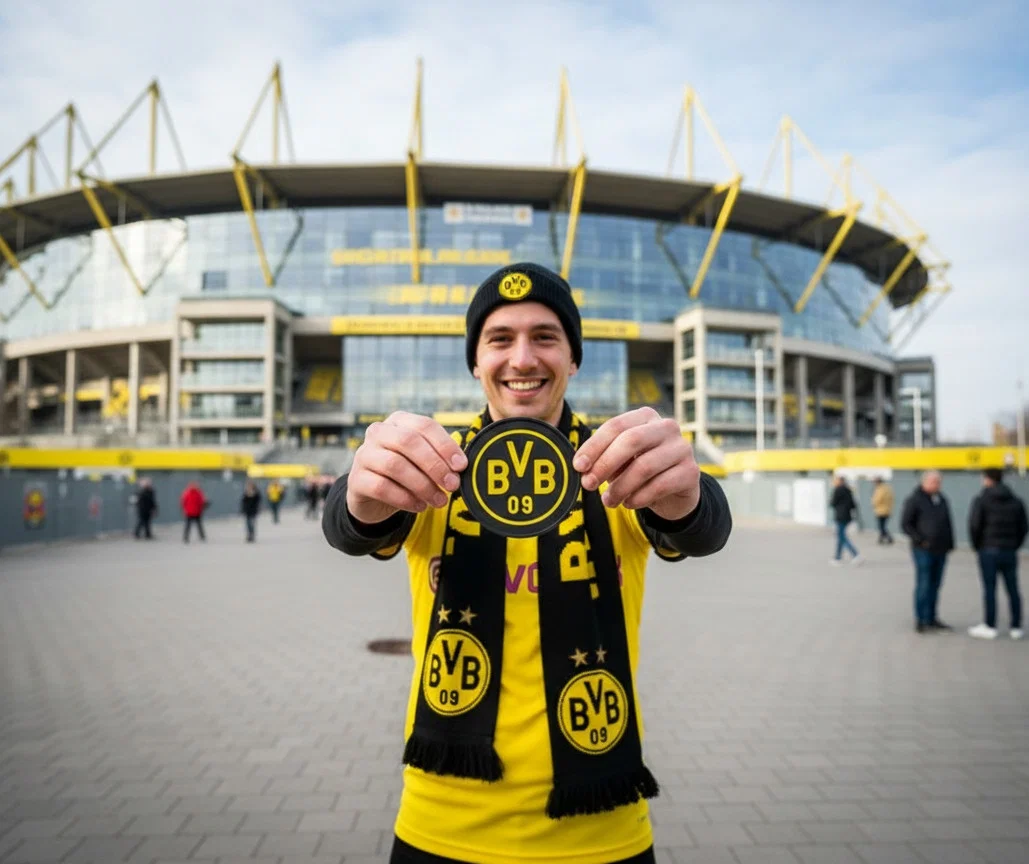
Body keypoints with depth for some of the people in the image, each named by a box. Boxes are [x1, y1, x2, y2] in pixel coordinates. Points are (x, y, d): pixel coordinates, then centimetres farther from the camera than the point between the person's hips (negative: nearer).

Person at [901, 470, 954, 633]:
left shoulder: (941, 499, 13)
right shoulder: (915, 500, -7)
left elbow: (947, 524, 20)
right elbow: (905, 524, -9)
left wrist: (950, 544, 13)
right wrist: (920, 540, -15)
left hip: (940, 551, 6)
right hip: (924, 551, -6)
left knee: (935, 586, 11)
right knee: (924, 586, -3)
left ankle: (932, 618, 21)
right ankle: (921, 621, 4)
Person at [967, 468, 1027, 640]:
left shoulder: (982, 500, -7)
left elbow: (974, 526, -12)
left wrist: (977, 546, 2)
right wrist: (1014, 546, 15)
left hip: (988, 550, -5)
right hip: (1010, 552, 5)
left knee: (989, 589, 0)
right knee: (1013, 590, 9)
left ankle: (990, 627, 5)